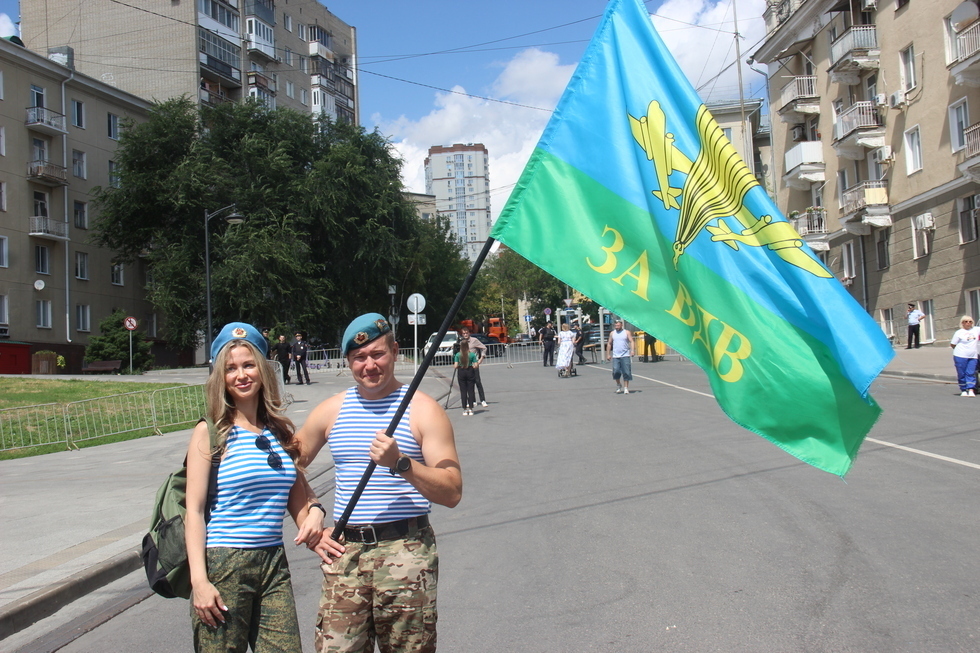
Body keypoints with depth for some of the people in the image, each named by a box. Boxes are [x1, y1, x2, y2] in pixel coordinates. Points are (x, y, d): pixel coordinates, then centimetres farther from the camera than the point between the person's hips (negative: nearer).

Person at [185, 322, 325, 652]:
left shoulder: (281, 432, 10)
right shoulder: (210, 433, -3)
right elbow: (194, 510, -7)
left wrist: (314, 510, -2)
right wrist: (199, 580, -14)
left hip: (274, 563, 4)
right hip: (223, 564, -4)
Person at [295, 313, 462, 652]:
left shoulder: (422, 409, 0)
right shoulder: (331, 411, 10)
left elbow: (452, 492, -7)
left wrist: (401, 463, -20)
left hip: (406, 550, -3)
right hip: (344, 551, 3)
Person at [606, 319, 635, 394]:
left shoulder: (627, 332, 4)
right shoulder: (612, 333, 11)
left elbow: (631, 341, -3)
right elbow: (609, 344, 16)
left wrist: (632, 350, -19)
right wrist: (608, 354, 10)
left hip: (625, 356, -2)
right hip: (615, 356, 2)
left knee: (626, 372, -4)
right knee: (616, 371, -6)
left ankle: (626, 388, 4)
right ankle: (618, 385, 17)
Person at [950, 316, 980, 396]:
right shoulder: (959, 332, -2)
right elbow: (952, 344, 1)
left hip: (973, 356, 3)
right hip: (960, 356, -3)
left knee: (971, 373, -3)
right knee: (961, 374, 1)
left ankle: (971, 391, -5)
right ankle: (963, 390, 12)